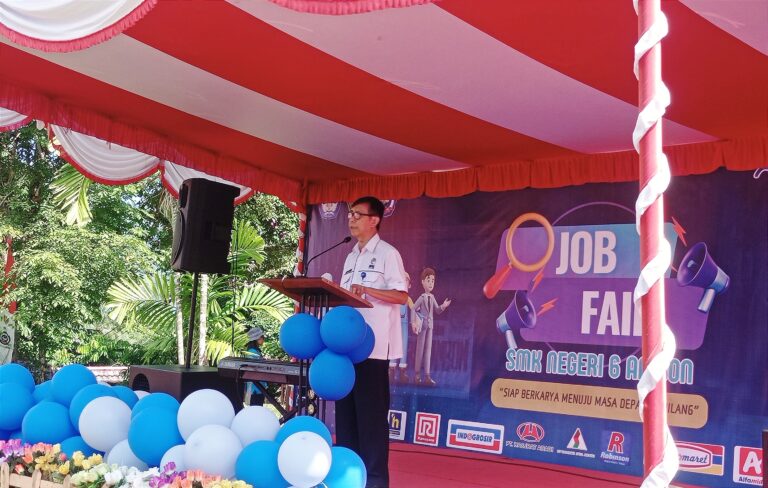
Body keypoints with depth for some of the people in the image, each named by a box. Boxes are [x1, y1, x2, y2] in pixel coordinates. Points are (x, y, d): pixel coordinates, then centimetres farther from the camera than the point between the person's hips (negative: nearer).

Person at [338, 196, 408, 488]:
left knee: (372, 413, -4)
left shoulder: (387, 253, -3)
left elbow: (402, 296, -10)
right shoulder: (351, 258, 19)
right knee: (346, 409, 9)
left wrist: (367, 290, -20)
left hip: (373, 345, -7)